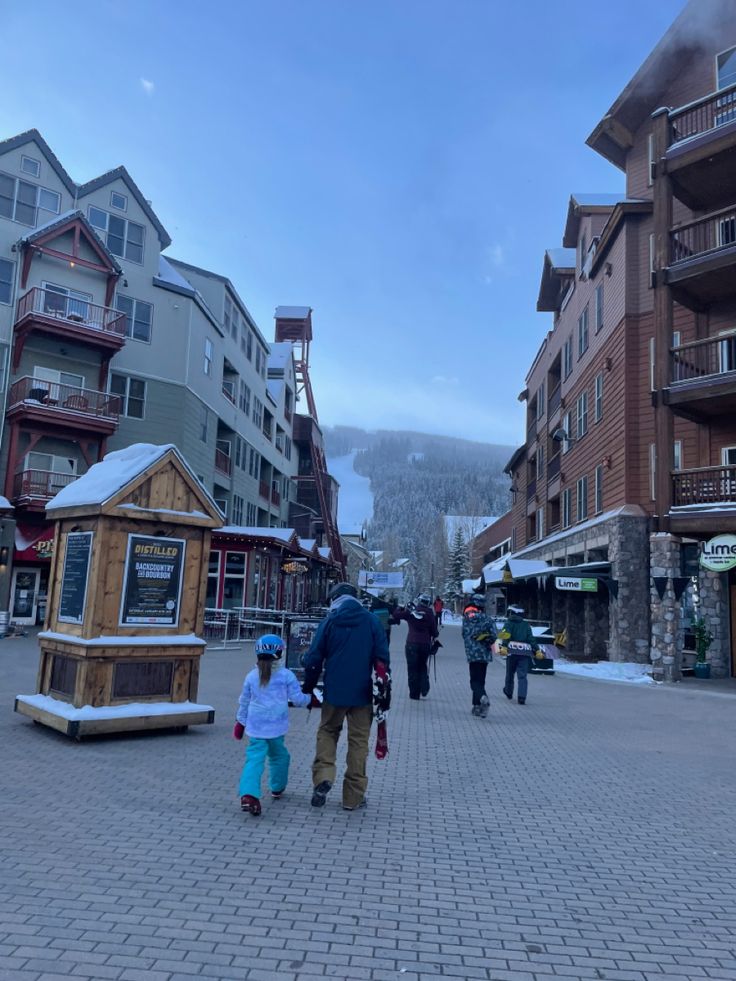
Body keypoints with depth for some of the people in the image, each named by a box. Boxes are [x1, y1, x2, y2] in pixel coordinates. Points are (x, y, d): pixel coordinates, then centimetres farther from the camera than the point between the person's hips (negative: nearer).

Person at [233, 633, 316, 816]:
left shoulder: (251, 676, 4)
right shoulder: (286, 675, -5)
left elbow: (244, 702, 12)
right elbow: (297, 698, -1)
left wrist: (240, 722, 24)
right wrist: (310, 699, 19)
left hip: (255, 727, 1)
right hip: (276, 726, -1)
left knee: (254, 759, -5)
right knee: (278, 755, 21)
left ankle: (248, 794, -22)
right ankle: (277, 789, 34)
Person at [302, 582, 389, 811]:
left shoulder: (329, 622, -2)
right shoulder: (371, 622, -1)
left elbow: (314, 659, -2)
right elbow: (382, 659, -2)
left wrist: (308, 688, 10)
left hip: (334, 691, 0)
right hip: (362, 693, 0)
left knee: (327, 732, 20)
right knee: (358, 741, 9)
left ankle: (323, 776, 1)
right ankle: (353, 796, 14)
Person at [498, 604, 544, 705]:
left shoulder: (508, 623, 5)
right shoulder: (526, 625, 13)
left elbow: (506, 636, -12)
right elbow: (531, 639, 4)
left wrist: (504, 646, -22)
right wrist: (537, 650, 5)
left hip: (512, 651, -1)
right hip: (525, 653, 1)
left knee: (510, 673, 16)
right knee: (522, 676, 0)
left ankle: (508, 692, 36)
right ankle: (521, 697, -14)